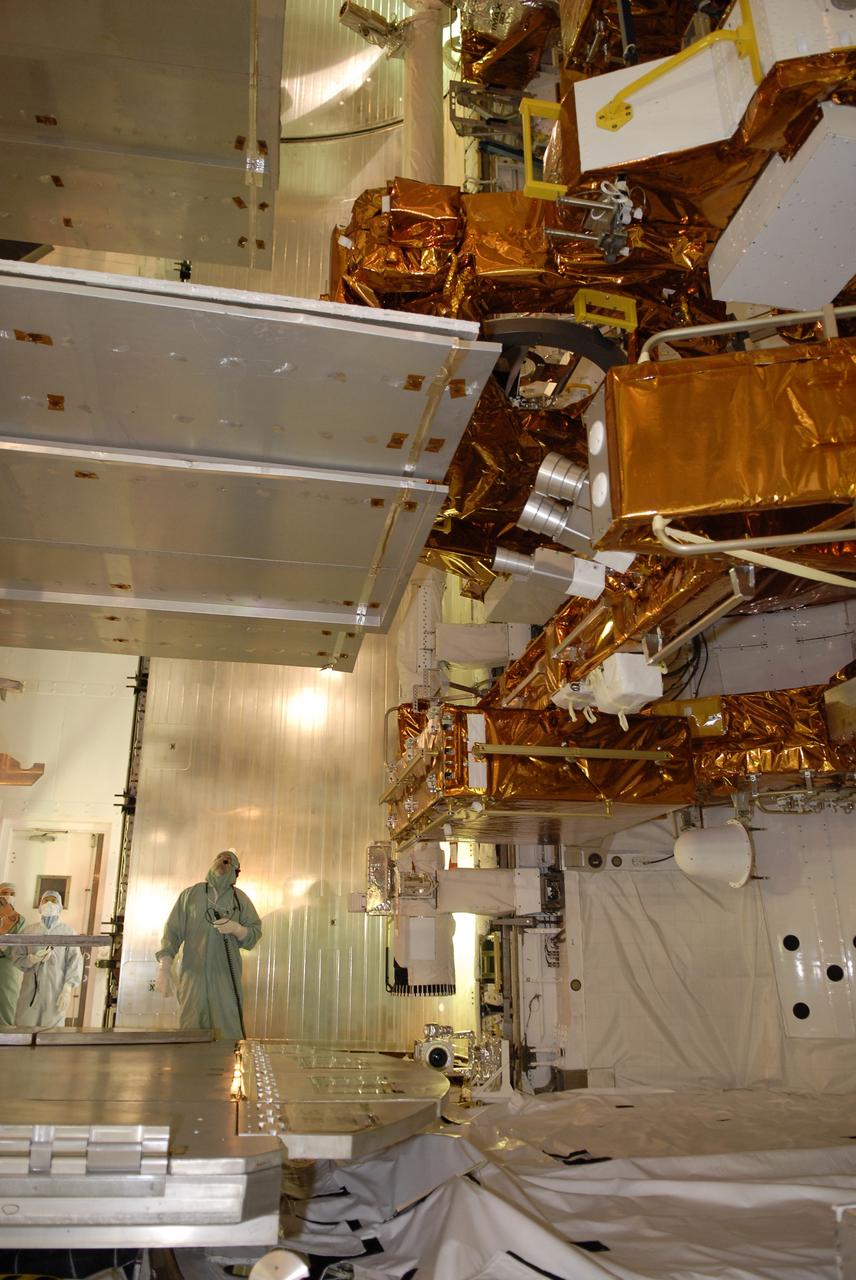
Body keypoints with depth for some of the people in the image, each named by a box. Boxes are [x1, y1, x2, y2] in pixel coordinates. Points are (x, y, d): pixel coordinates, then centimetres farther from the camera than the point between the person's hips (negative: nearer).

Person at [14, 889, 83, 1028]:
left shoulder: (67, 931, -1)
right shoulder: (30, 930, 8)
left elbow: (75, 961, -5)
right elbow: (18, 958, 9)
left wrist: (67, 989, -13)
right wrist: (33, 959, -12)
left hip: (55, 990, -2)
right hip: (31, 990, 3)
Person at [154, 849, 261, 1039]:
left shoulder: (240, 899, 13)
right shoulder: (190, 894, 12)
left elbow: (255, 932, 9)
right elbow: (172, 931, 6)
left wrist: (236, 928, -12)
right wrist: (164, 968, -5)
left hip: (226, 976, 0)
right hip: (193, 973, 0)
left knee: (229, 1031, -9)